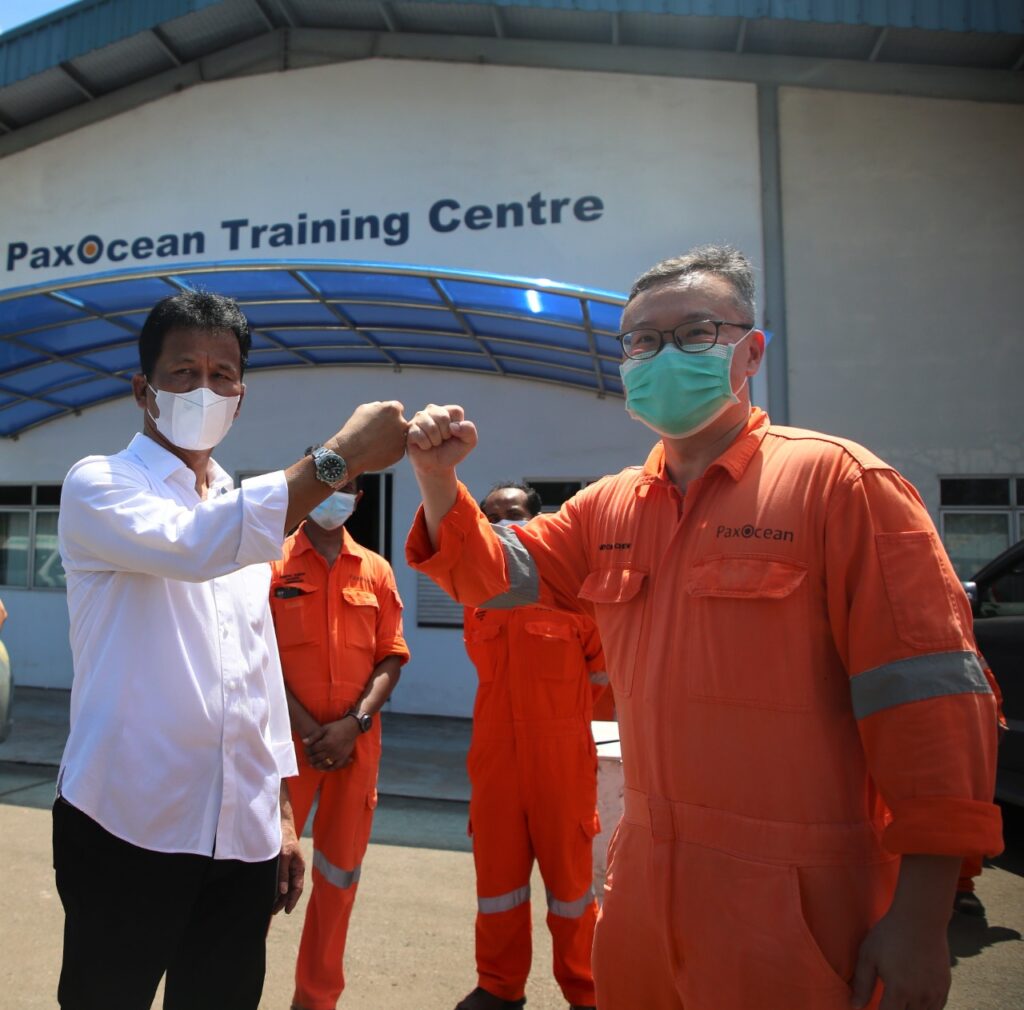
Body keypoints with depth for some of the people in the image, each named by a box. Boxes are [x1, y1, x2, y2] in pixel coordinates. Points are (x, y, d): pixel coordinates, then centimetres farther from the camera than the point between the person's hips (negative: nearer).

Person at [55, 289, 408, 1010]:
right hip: (127, 829, -5)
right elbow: (193, 546, -28)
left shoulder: (246, 512, 12)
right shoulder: (99, 487, -4)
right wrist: (338, 458, -27)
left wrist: (283, 810, 13)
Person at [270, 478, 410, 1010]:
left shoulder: (377, 572, 6)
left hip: (357, 743, 3)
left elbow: (391, 657, 3)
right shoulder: (270, 564, 0)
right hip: (287, 739, -2)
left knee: (340, 871, 12)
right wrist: (308, 729, -12)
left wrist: (354, 722, -11)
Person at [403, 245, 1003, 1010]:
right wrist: (439, 479, -11)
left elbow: (927, 693, -14)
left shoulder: (835, 479, -13)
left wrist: (921, 918, -14)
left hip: (798, 902, -5)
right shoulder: (609, 508, 5)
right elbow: (493, 570, 8)